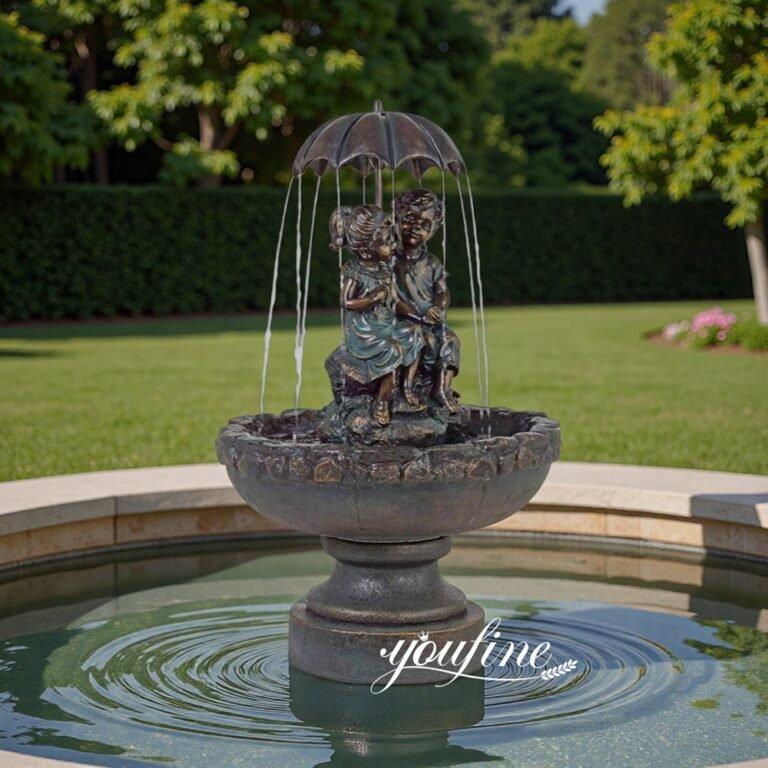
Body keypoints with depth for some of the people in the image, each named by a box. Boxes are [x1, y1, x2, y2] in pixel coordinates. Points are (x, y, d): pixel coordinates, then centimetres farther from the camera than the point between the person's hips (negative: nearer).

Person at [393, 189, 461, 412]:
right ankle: (441, 381, -15)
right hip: (404, 322, -5)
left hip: (432, 321, 5)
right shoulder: (392, 261, -4)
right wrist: (417, 315, -23)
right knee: (428, 340, -28)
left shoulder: (432, 264, 11)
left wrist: (437, 309, -22)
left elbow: (443, 293, 2)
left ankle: (443, 386, -20)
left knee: (450, 340, -18)